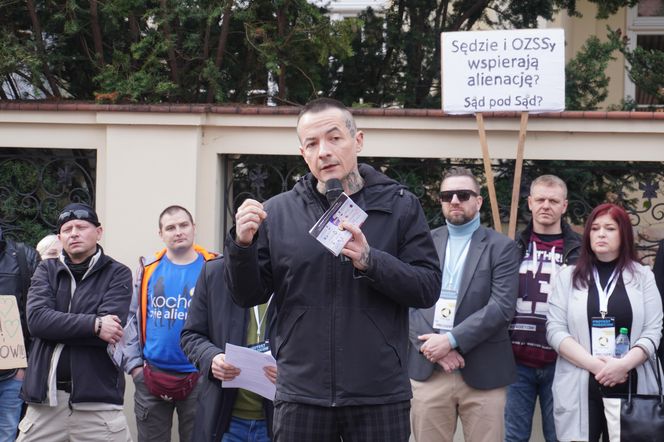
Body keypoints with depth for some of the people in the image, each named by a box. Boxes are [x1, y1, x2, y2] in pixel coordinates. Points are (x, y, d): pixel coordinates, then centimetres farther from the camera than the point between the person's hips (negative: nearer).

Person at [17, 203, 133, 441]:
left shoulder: (117, 274, 3)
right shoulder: (46, 271, 11)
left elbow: (111, 329, -13)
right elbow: (37, 319, -7)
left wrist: (58, 328, -8)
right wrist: (93, 325, -14)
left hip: (98, 400, -3)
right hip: (45, 397, 3)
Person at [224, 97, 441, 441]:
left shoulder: (399, 207, 3)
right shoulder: (277, 213, 6)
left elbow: (428, 288, -3)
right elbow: (248, 295, 9)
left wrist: (370, 261, -18)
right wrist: (243, 245, -10)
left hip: (380, 396, -1)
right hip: (301, 396, 1)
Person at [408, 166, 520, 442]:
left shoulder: (501, 247, 3)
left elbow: (502, 306, -8)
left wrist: (451, 340, -15)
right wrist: (431, 345, -12)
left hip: (482, 373, -2)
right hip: (427, 370, 2)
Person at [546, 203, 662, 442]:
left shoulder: (643, 276, 9)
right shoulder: (567, 277, 9)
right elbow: (555, 330, 0)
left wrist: (624, 364, -16)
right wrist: (593, 364, -14)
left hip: (630, 386, 0)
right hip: (579, 388, 0)